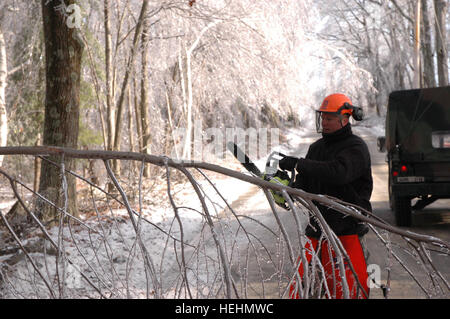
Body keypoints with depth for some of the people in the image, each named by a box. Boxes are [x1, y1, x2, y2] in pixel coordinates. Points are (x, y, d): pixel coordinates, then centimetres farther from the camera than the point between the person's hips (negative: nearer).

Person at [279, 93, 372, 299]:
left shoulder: (356, 147, -7)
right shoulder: (317, 147, 17)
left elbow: (339, 172, -27)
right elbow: (304, 182, 16)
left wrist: (299, 164, -28)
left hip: (347, 226, -6)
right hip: (318, 225, 7)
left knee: (347, 289, -6)